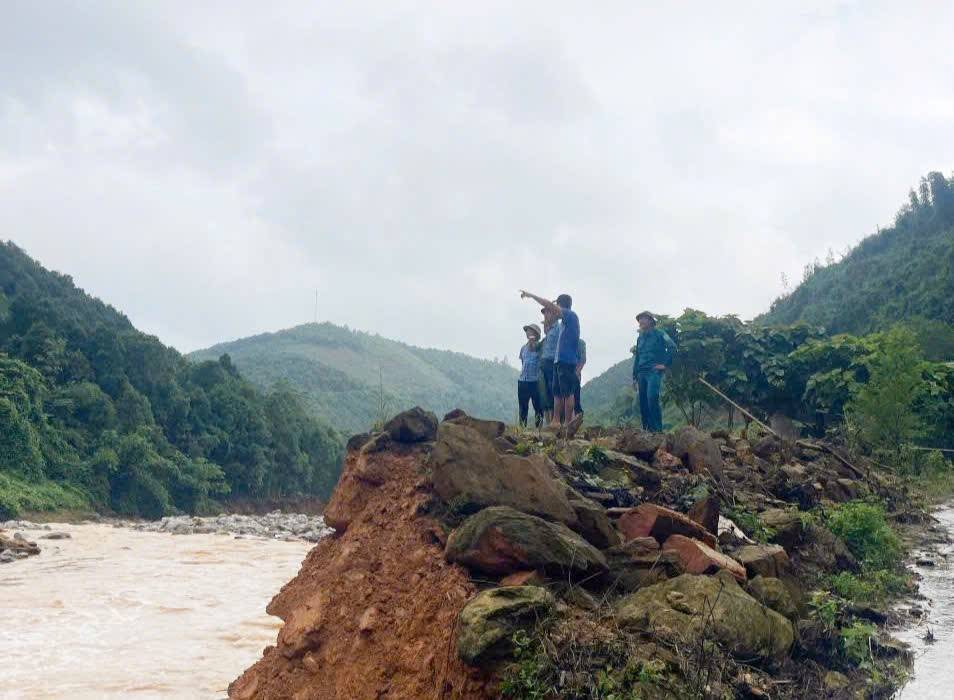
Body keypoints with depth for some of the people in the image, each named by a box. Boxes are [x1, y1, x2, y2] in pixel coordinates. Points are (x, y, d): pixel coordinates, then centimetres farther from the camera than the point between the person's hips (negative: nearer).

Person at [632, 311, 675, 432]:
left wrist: (665, 364, -14)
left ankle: (657, 430, -17)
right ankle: (646, 430, 9)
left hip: (654, 372, -7)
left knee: (652, 399, -20)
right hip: (642, 373, 7)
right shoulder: (640, 338, 19)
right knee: (643, 403, 3)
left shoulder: (659, 334, -1)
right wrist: (635, 377, 18)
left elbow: (672, 347, -12)